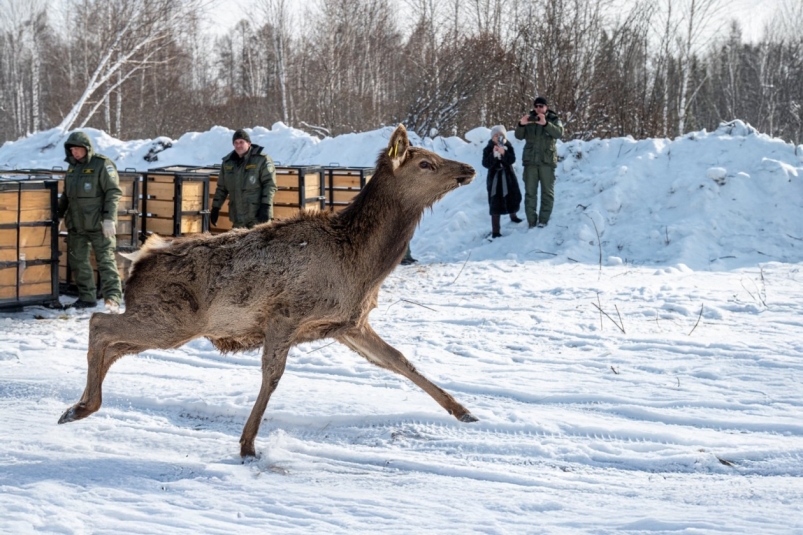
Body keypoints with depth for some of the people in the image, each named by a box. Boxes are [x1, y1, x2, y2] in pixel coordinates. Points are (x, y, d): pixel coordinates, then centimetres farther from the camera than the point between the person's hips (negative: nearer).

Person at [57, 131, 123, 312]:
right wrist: (60, 214, 24)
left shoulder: (102, 164, -9)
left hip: (98, 224, -8)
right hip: (76, 225, 8)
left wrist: (109, 218, -20)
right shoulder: (72, 167, 15)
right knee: (78, 261, 10)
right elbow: (66, 194, 25)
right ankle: (87, 297, 18)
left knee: (105, 259, -10)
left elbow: (114, 192, -14)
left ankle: (113, 297, -15)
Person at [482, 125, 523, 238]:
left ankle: (513, 216, 52)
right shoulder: (488, 149, -9)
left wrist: (504, 153, -31)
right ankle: (495, 231, -8)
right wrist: (493, 155, -32)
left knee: (513, 197, 18)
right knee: (495, 203, -8)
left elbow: (512, 160, -15)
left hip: (508, 176, 3)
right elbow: (485, 164, -18)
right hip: (494, 178, -3)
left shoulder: (508, 146, -2)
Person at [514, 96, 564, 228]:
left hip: (547, 160, -1)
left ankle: (543, 221, 8)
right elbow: (519, 136, 1)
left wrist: (545, 124, -33)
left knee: (547, 192, 2)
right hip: (530, 160, 2)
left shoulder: (553, 119, 2)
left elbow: (559, 133, -17)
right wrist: (521, 125, -21)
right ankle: (531, 222, 4)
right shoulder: (529, 119, 8)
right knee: (530, 192, 1)